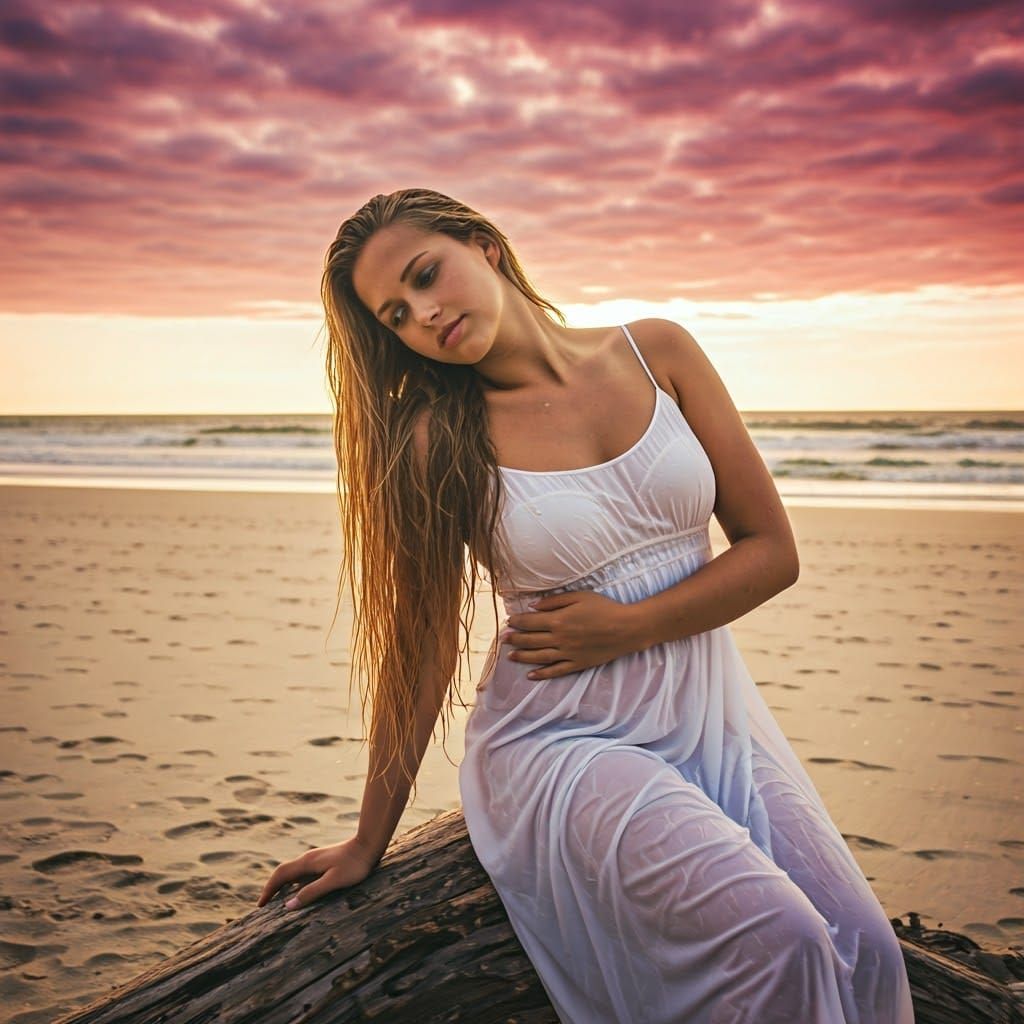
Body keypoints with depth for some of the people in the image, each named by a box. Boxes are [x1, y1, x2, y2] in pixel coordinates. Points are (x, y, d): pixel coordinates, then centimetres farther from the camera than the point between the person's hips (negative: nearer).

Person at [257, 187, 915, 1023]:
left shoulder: (656, 352, 1)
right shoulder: (439, 439, -5)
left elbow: (773, 551, 0)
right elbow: (419, 643, -1)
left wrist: (623, 628, -11)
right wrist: (368, 845, 2)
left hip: (712, 717, 3)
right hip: (565, 741, -3)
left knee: (863, 951, -16)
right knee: (771, 944, -25)